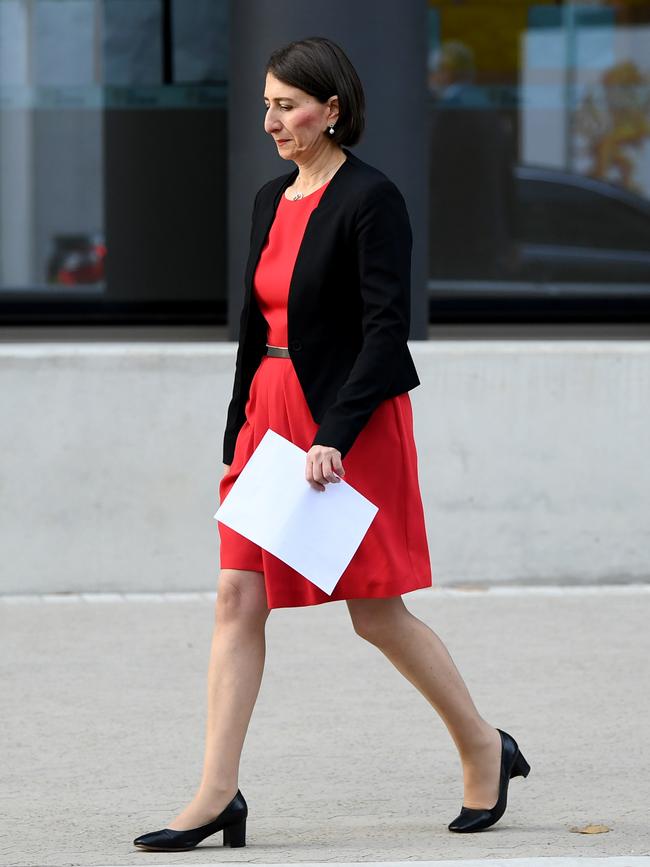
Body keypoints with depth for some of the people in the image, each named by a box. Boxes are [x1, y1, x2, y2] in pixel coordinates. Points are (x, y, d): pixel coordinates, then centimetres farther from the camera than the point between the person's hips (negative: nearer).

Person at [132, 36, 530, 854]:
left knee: (377, 611, 0)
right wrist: (238, 436, 17)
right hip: (273, 410, 8)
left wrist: (334, 438, -24)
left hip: (352, 418, -8)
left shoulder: (371, 199, -12)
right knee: (237, 598, -1)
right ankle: (217, 794, -2)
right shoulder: (271, 200, 11)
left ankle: (485, 750, 19)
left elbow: (386, 328, -18)